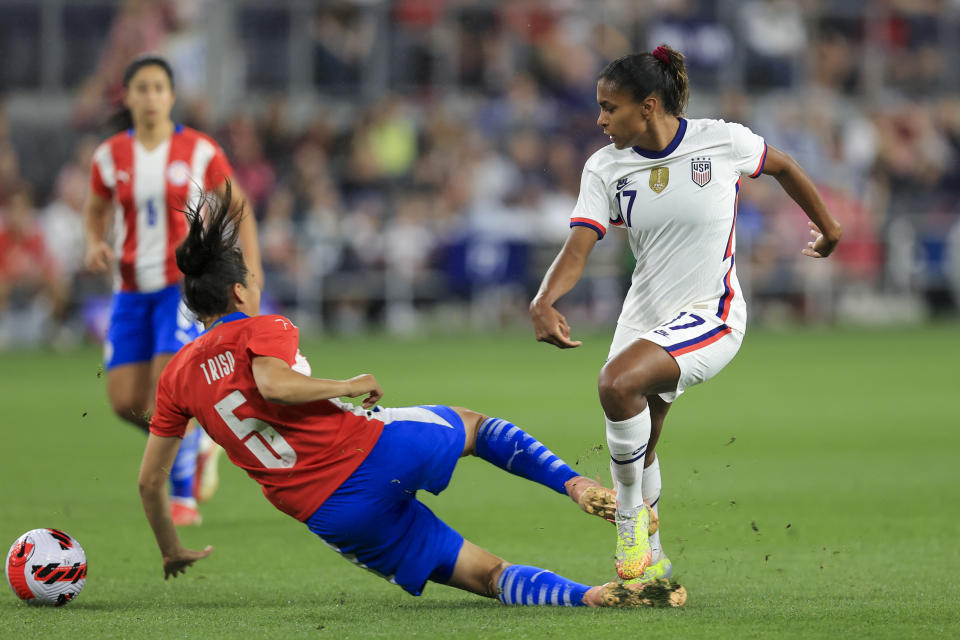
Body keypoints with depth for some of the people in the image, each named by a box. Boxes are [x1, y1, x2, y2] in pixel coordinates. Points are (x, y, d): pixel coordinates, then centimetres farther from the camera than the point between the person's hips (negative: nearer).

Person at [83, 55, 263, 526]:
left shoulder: (200, 151, -5)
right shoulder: (109, 156, 2)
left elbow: (238, 208, 5)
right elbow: (95, 210, 17)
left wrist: (251, 268, -4)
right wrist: (95, 244, -4)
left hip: (185, 284, -4)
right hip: (131, 289, 4)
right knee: (126, 402, -3)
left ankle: (183, 498, -5)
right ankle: (200, 444, 24)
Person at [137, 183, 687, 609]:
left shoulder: (177, 376, 12)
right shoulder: (264, 331, -3)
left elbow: (150, 480, 13)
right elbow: (273, 384, -26)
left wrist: (173, 552, 27)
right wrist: (352, 386, -11)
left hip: (332, 517, 4)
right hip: (375, 448, -4)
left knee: (490, 574, 7)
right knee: (473, 424, 29)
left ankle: (596, 597, -15)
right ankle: (579, 487, 12)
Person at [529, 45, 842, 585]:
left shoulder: (723, 141, -11)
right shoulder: (605, 169, -3)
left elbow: (783, 167, 9)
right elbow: (578, 249, -13)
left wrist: (828, 227, 23)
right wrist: (545, 302, -33)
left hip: (710, 317, -5)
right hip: (644, 316, 6)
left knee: (618, 382, -30)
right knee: (637, 453, 11)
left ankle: (632, 519, -12)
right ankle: (647, 560, 33)